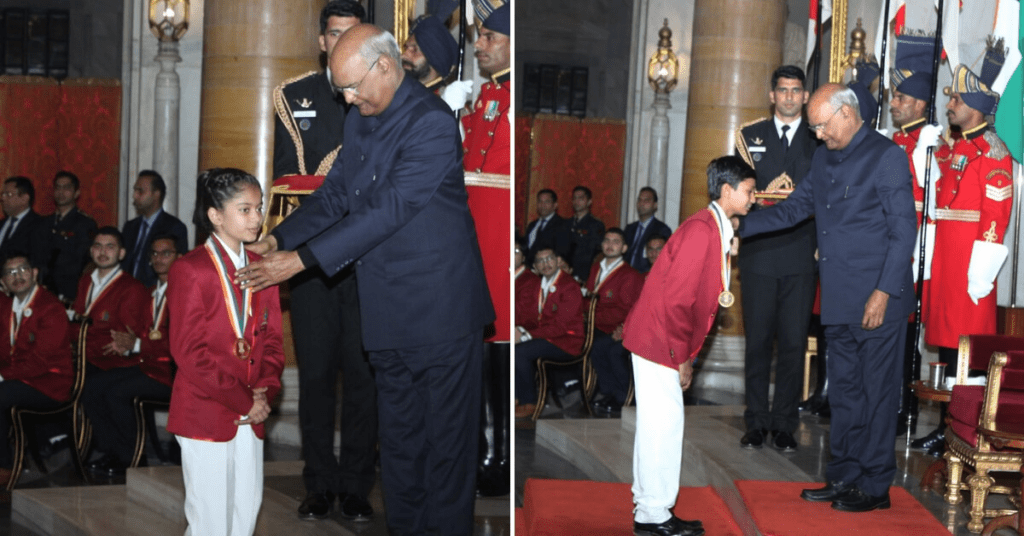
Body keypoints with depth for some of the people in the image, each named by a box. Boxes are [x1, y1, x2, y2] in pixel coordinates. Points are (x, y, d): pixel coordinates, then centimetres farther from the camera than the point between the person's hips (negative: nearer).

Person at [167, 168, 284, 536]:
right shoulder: (190, 270, -10)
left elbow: (272, 338, 10)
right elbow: (189, 351, -14)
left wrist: (265, 390, -8)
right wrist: (243, 401, -15)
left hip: (251, 415, 6)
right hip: (204, 413, -6)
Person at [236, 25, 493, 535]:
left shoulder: (432, 123, -19)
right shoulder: (360, 121, 9)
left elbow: (389, 210, -24)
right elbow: (334, 194, 14)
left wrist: (300, 259, -25)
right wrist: (277, 239, -3)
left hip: (440, 310, -8)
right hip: (387, 311, 8)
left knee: (446, 436, 5)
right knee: (397, 436, 17)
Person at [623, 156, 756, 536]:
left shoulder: (717, 230, 13)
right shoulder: (702, 230, -19)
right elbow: (677, 298, -23)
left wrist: (720, 297, 5)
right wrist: (683, 358, -18)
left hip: (660, 338, 10)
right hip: (659, 338, -10)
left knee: (657, 423, 14)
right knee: (664, 423, -5)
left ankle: (647, 506, 22)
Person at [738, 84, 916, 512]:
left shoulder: (887, 156, -8)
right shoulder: (823, 159, 14)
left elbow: (903, 231, -11)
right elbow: (794, 208, 18)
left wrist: (884, 292, -17)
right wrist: (740, 224, 6)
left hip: (878, 300, -7)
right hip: (838, 301, 7)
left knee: (877, 392, 1)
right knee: (843, 391, 13)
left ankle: (875, 486, 10)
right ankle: (843, 477, 23)